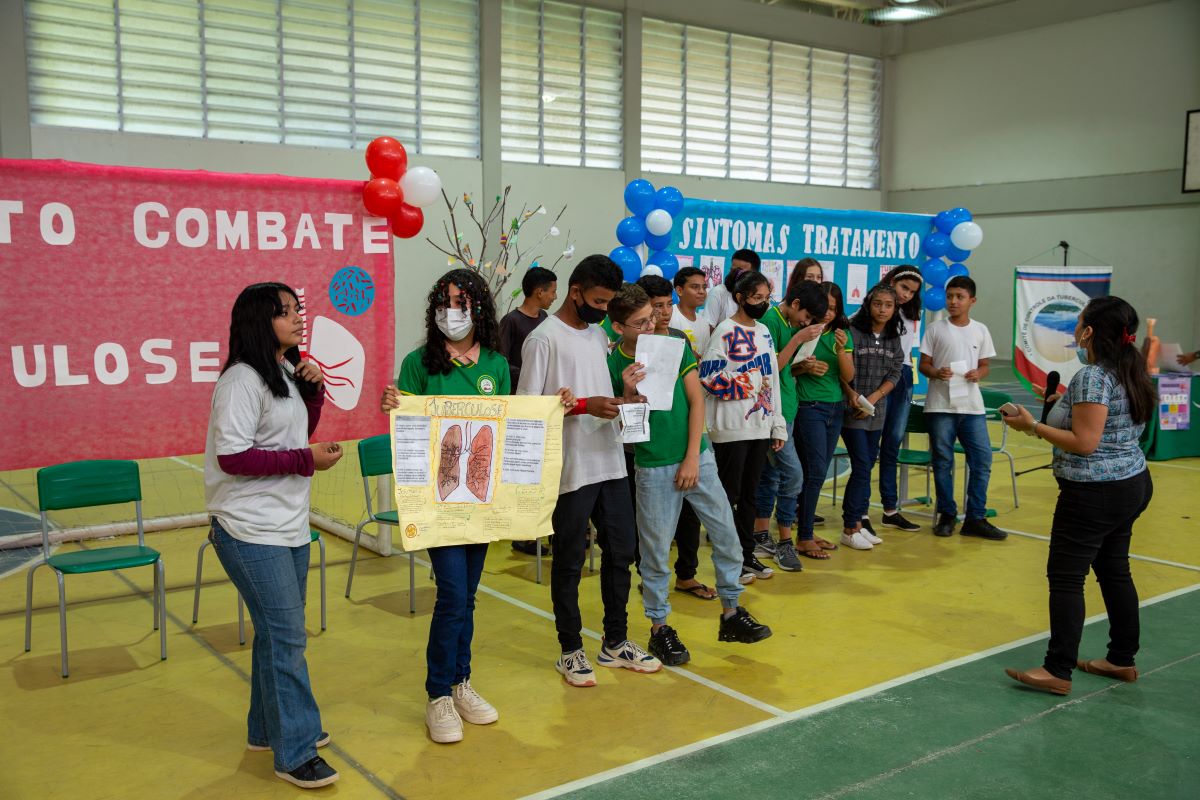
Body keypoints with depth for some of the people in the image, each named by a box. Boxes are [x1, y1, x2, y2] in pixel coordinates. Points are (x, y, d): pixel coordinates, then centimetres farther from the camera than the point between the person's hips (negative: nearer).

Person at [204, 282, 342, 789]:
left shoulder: (285, 373, 11)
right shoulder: (242, 379, -17)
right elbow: (233, 457, -23)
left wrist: (312, 389, 4)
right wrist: (307, 459, -19)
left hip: (289, 525, 9)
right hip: (252, 531, -9)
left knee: (278, 633, 17)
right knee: (286, 637, -6)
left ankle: (269, 728, 32)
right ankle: (295, 753, 5)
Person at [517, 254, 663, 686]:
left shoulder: (599, 335, 14)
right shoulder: (544, 339, -10)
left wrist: (622, 398, 1)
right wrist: (585, 405, -20)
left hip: (610, 462, 7)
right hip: (571, 469, -7)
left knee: (620, 551, 13)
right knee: (570, 559, 4)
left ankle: (616, 641, 28)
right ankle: (571, 650, 19)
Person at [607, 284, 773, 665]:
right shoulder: (614, 364, -8)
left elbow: (696, 400, -2)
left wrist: (693, 458, -7)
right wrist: (629, 393, -23)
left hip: (698, 457, 3)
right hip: (653, 467, -3)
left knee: (727, 535, 8)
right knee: (656, 549, 5)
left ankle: (731, 613, 25)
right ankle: (659, 628, 20)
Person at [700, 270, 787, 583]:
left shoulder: (763, 332, 15)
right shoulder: (725, 331, -7)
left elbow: (772, 380, 16)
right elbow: (708, 377, -16)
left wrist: (778, 425, 14)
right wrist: (745, 384, -14)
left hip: (760, 426, 7)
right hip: (732, 427, -7)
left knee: (749, 494, 13)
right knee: (729, 494, 1)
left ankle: (747, 554, 22)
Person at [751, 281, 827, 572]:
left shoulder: (792, 325, 14)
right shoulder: (770, 321, -13)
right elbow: (770, 368, -17)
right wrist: (798, 339, -17)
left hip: (786, 409, 9)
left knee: (771, 474, 12)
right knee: (793, 474, -10)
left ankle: (761, 537, 20)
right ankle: (784, 543, 0)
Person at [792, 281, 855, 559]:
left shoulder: (841, 334, 6)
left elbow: (848, 377, 2)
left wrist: (841, 350, -14)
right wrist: (804, 367, -22)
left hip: (835, 408, 6)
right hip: (808, 407, -5)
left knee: (817, 472, 10)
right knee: (816, 471, -8)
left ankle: (807, 530, 18)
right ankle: (804, 538, -1)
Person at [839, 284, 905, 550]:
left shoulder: (893, 339, 7)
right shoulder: (852, 332, -9)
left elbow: (894, 375, 3)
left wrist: (873, 398, -10)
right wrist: (851, 393, -21)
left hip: (877, 411, 6)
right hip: (851, 409, -6)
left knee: (866, 467, 10)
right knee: (862, 467, -8)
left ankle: (857, 520, 18)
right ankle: (851, 527, 0)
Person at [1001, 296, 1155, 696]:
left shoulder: (1092, 377, -20)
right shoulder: (1132, 373, 9)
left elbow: (1085, 443, -22)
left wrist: (1033, 426, -15)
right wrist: (1064, 408, 18)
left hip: (1095, 493, -10)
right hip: (1132, 483, 10)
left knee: (1065, 576, -5)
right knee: (1114, 570, 17)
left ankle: (1058, 670, -2)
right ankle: (1122, 659, 26)